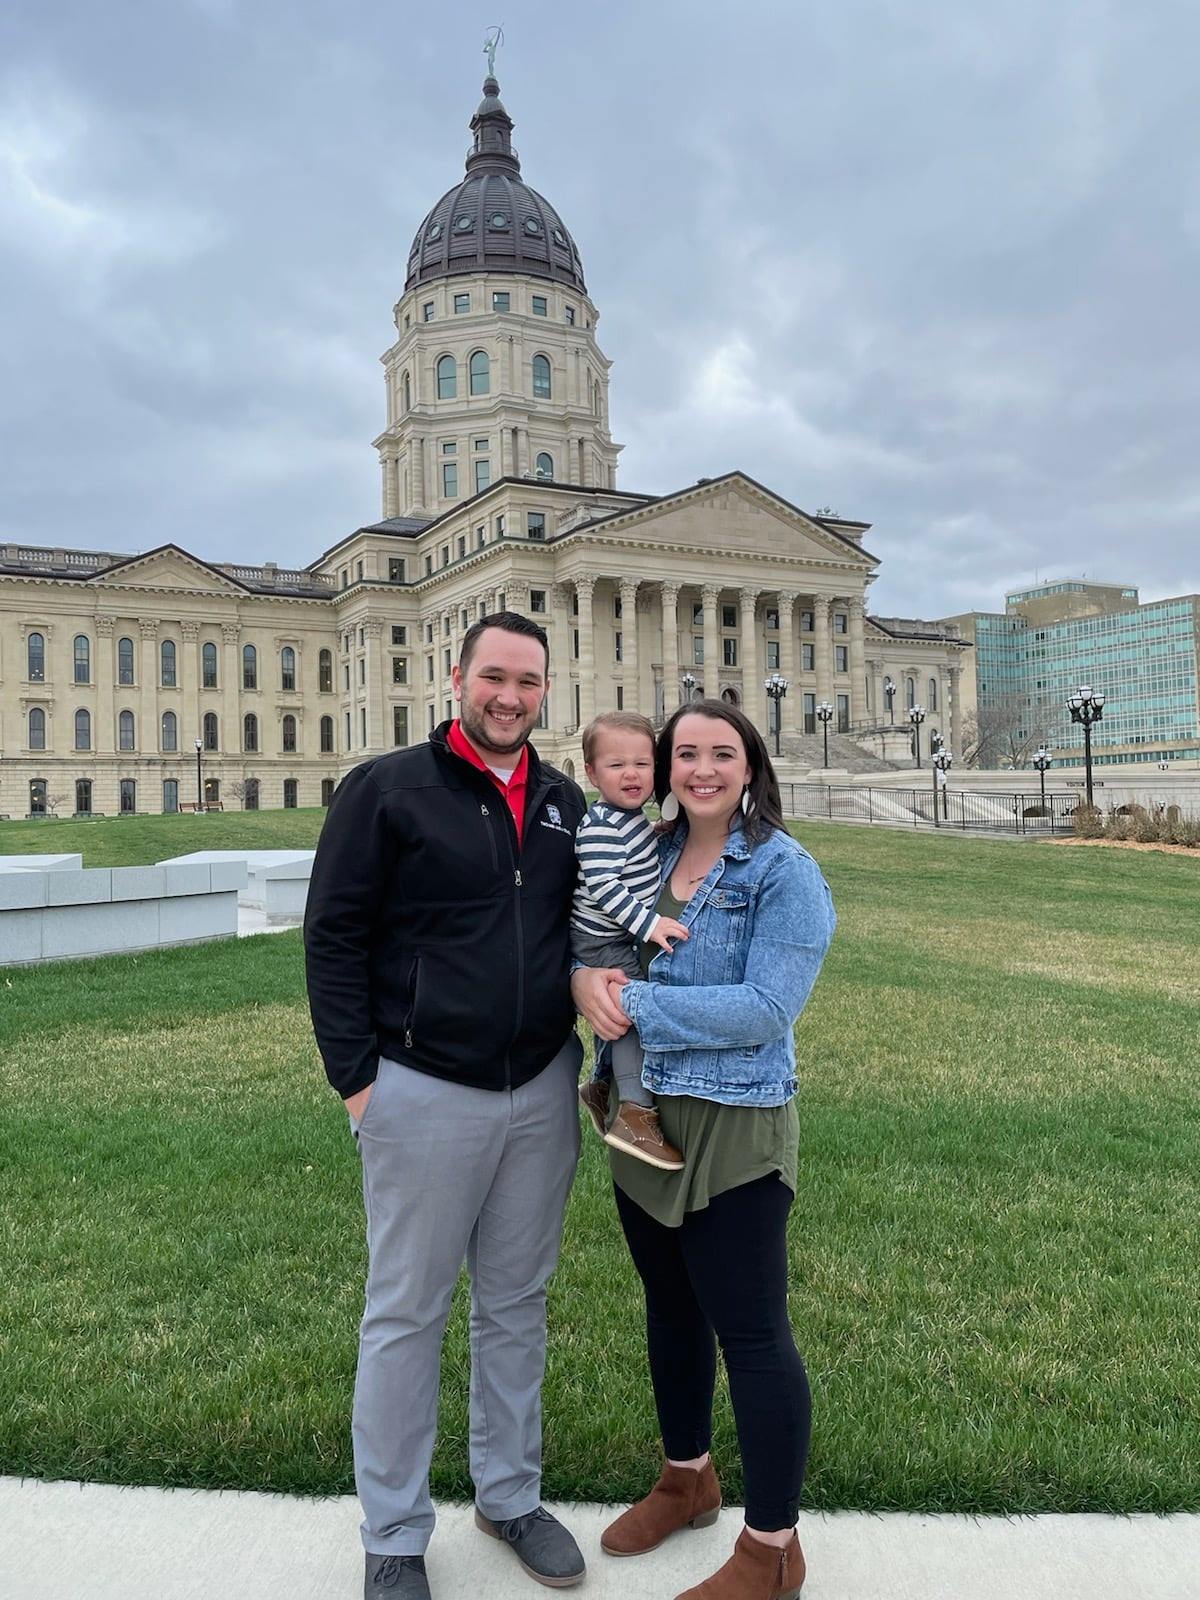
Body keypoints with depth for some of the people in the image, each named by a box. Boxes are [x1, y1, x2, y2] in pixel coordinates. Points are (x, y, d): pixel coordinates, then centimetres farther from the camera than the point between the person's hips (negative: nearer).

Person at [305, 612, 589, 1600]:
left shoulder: (564, 804, 7)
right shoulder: (386, 790, -7)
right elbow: (333, 935, -7)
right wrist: (355, 1075, -10)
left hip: (542, 1092, 4)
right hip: (425, 1093, -4)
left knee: (518, 1305, 17)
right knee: (406, 1315, 8)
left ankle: (511, 1498, 37)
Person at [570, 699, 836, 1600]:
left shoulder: (785, 873, -13)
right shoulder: (647, 854, 6)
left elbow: (766, 1008, -21)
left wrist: (638, 1004, -21)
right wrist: (585, 978, -15)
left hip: (733, 1133, -6)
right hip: (640, 1117, 7)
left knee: (752, 1332, 4)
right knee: (670, 1307, 21)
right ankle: (687, 1478, 44)